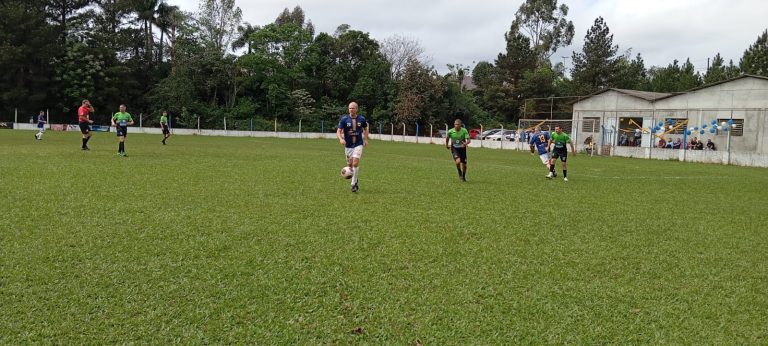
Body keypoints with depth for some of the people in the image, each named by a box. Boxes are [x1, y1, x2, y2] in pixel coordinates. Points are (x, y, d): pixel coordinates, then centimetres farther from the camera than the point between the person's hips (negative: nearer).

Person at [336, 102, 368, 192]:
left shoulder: (361, 119, -2)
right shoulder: (344, 119, -6)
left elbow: (365, 129, 18)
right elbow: (338, 131, -10)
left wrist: (365, 139, 10)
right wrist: (341, 139, -30)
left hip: (358, 144, -1)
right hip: (348, 146, 1)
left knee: (355, 163, -17)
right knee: (350, 165, 8)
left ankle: (354, 184, -8)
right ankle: (355, 180, 35)